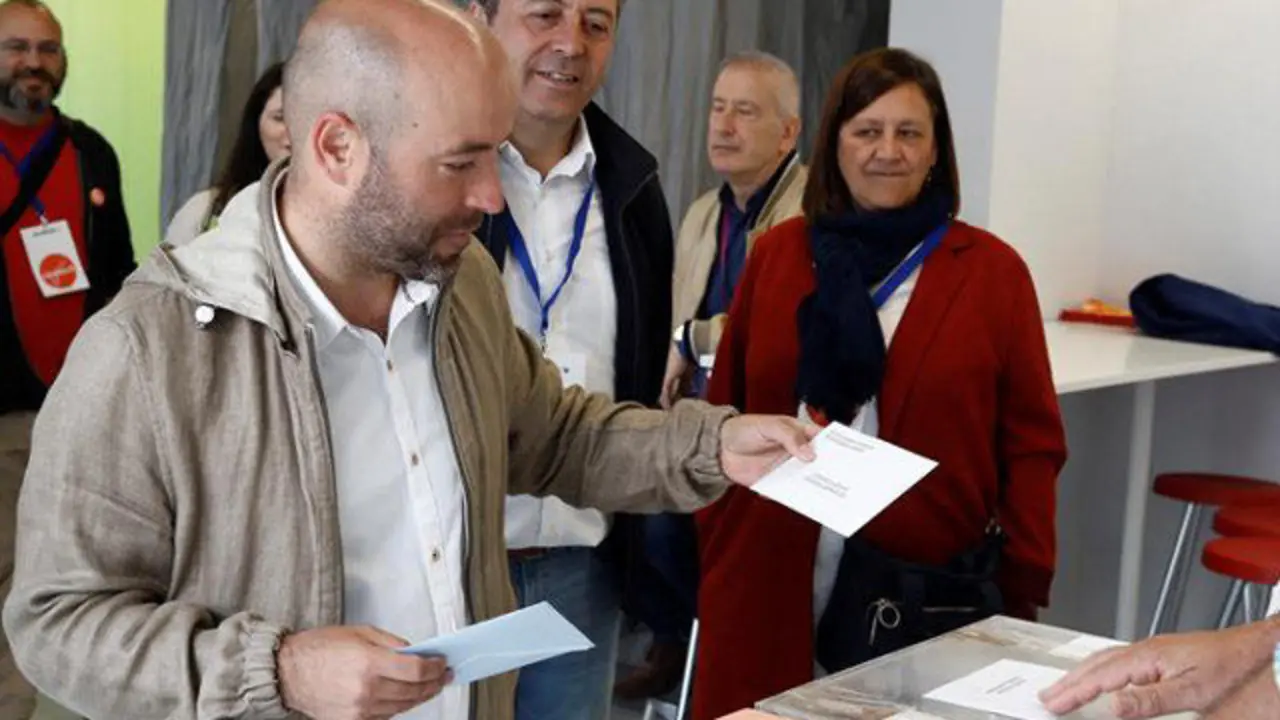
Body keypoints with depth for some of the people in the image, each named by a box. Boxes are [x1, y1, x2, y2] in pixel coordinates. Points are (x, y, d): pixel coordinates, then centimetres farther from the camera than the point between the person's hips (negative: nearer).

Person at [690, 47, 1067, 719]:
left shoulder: (993, 270, 0)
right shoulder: (775, 255, 6)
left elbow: (1030, 444, 2)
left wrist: (1023, 593, -1)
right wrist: (716, 555, 6)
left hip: (929, 592, -1)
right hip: (771, 579, 2)